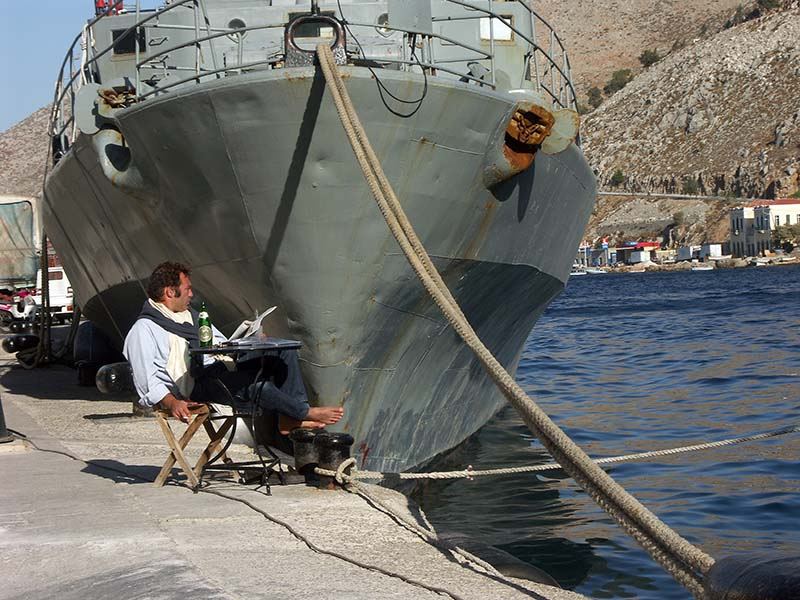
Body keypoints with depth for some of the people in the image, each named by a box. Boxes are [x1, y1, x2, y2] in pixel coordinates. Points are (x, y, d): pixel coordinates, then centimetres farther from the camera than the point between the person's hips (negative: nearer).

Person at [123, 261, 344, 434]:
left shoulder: (192, 316, 24)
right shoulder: (143, 330, -2)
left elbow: (222, 344, 29)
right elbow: (147, 381, -11)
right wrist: (172, 403, -28)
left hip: (224, 370, 9)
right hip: (199, 383, -9)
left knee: (284, 352, -4)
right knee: (254, 384, -35)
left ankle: (289, 417, -18)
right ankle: (305, 412, -13)